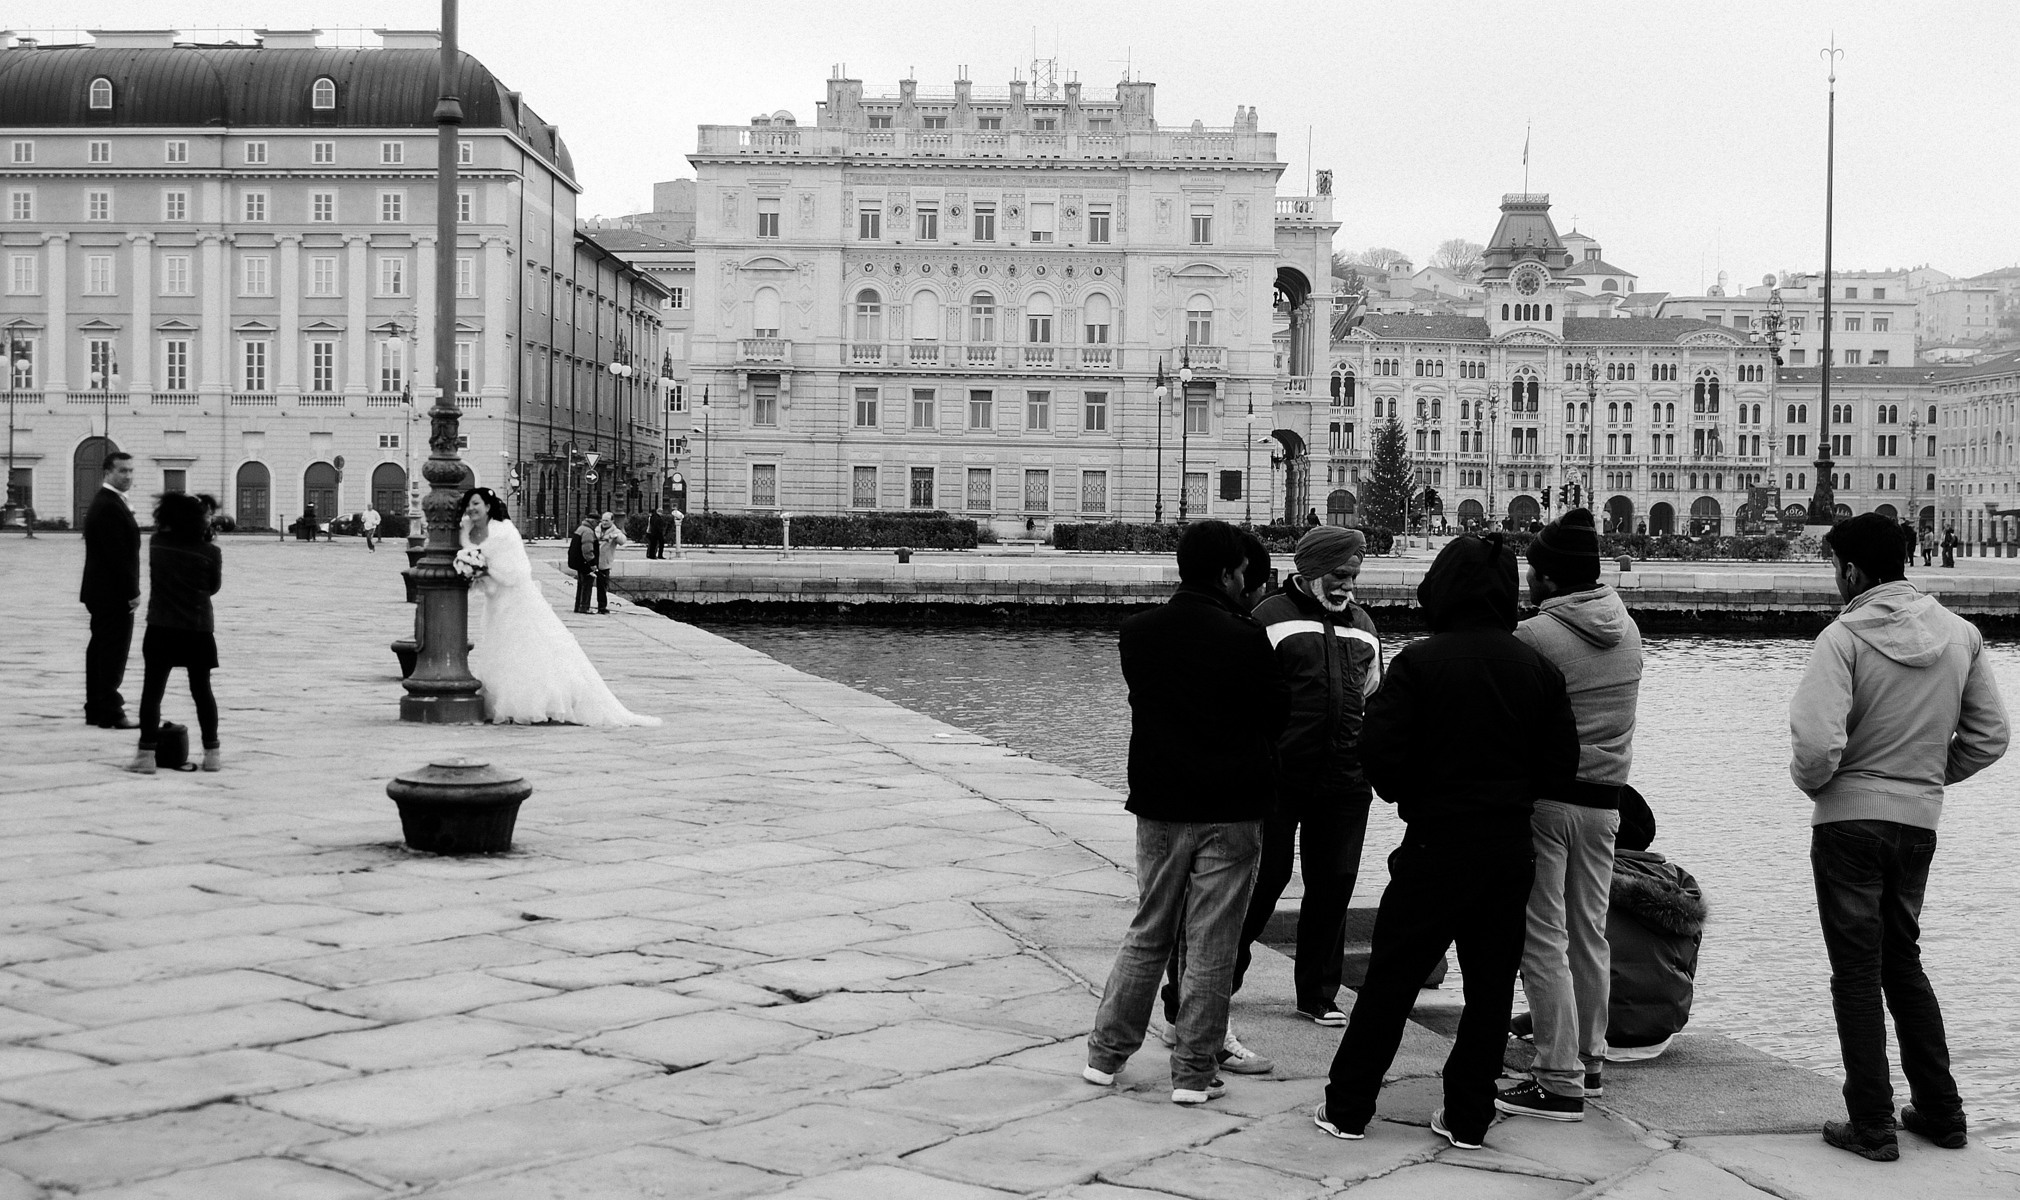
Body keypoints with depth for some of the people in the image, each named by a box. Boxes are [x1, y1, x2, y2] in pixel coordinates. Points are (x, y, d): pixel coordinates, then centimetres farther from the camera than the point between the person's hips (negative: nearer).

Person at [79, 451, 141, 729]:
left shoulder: (105, 502, 16)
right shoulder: (109, 506, -18)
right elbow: (117, 554, -22)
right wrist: (131, 592, -21)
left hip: (102, 592, 11)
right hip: (114, 593, -11)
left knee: (100, 650, 13)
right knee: (114, 652, -7)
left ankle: (96, 710, 19)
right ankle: (111, 713, -5)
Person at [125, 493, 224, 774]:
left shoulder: (156, 543, -4)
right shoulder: (210, 552, -9)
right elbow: (214, 587, 4)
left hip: (160, 629, 0)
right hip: (198, 630, 0)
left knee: (152, 691, 3)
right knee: (202, 691, 13)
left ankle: (146, 753, -2)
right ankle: (211, 753, 17)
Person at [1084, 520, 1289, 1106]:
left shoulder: (1137, 633, -1)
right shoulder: (1246, 639, -14)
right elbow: (1278, 716, -4)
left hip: (1158, 805, 4)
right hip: (1230, 810, -4)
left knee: (1147, 933, 17)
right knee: (1211, 946, 4)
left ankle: (1106, 1053, 19)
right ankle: (1195, 1072, 9)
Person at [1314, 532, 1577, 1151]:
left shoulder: (1419, 662, -11)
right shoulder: (1539, 669, 1)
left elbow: (1382, 756, -14)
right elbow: (1560, 768, 3)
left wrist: (1411, 796, 6)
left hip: (1436, 844, -3)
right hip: (1511, 845, 4)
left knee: (1390, 979, 5)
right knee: (1491, 984, 11)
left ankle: (1346, 1107, 11)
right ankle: (1467, 1117, 16)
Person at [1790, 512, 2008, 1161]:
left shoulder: (1844, 637, -16)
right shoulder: (1960, 633, 2)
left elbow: (1817, 745, -24)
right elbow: (1988, 737, 7)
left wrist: (1813, 784, -3)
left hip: (1849, 820, -5)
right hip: (1921, 822, 5)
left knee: (1858, 973, 4)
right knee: (1903, 961, 21)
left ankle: (1871, 1126, 8)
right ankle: (1939, 1110, 24)